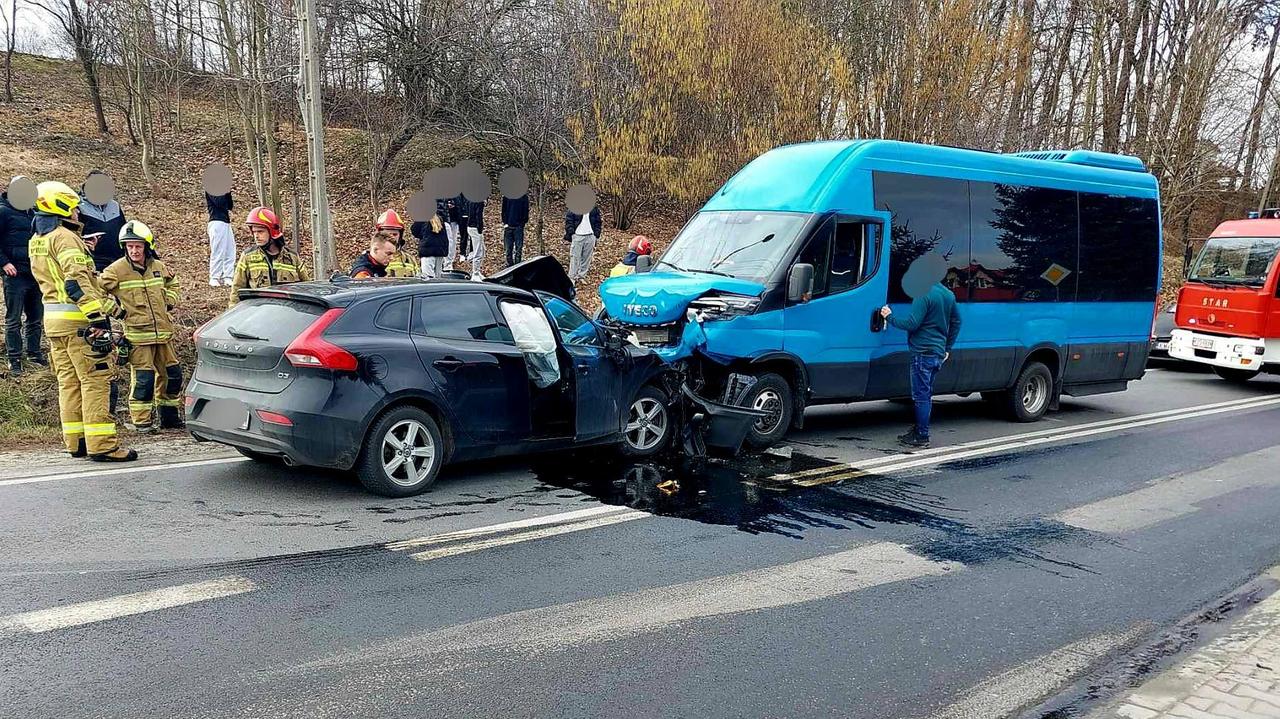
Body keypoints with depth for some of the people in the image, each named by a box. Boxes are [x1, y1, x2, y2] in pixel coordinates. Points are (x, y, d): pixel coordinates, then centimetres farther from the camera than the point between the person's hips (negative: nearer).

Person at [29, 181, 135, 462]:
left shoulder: (37, 241, 17)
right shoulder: (64, 237, -12)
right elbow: (77, 280, -22)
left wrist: (84, 249, 25)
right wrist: (98, 316, -26)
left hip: (53, 320, 9)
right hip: (76, 318, -9)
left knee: (68, 381, 12)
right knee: (95, 378, -8)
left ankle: (76, 441, 17)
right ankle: (101, 445, -10)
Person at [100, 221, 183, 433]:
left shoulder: (159, 267, 7)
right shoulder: (116, 270, -7)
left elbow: (172, 283, 27)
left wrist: (169, 301, 12)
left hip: (163, 331, 5)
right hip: (137, 334, -5)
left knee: (172, 374, 12)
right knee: (143, 378, -7)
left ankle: (169, 416, 27)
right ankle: (142, 421, 4)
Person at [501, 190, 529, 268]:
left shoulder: (524, 196, 2)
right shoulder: (506, 196, 5)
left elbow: (526, 210, 4)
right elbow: (503, 210, 7)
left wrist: (524, 222, -5)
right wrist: (505, 222, -2)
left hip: (519, 226, -1)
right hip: (508, 226, 1)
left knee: (519, 248, -5)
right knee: (509, 249, 5)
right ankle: (509, 266, 12)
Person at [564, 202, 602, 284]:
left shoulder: (594, 208, 8)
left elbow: (597, 222, 12)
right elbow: (569, 223, -4)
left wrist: (596, 236, 5)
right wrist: (569, 237, -9)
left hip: (590, 236, 3)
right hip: (577, 236, -3)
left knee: (586, 258, 7)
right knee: (575, 258, -3)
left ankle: (581, 276, 17)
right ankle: (572, 278, 2)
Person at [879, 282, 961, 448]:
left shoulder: (924, 295, -16)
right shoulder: (949, 295, 13)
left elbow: (912, 324, -19)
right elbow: (956, 322, 21)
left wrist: (890, 317, -5)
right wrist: (947, 348, 25)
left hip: (923, 352, -9)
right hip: (938, 353, 9)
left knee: (921, 395, -4)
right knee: (926, 394, 16)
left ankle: (922, 437, -1)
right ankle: (918, 431, 23)